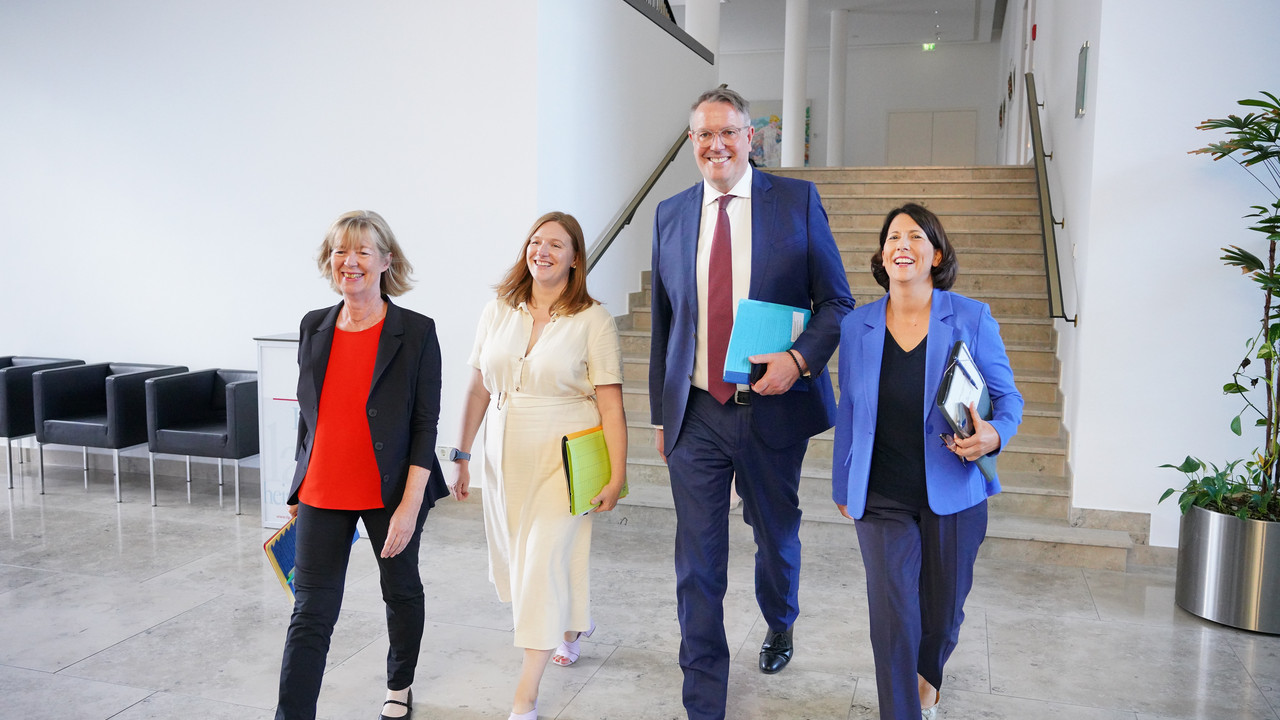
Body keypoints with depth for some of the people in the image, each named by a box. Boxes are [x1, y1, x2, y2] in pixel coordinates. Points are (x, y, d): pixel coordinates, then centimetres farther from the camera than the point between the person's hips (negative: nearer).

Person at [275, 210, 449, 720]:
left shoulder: (416, 333, -11)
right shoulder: (314, 328, 3)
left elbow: (425, 425, -12)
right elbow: (308, 412, 12)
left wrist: (410, 505, -17)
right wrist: (299, 489, 15)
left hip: (390, 493, -2)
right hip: (324, 493, 3)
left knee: (401, 591, 18)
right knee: (311, 613, 0)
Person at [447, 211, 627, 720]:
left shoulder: (593, 320, -7)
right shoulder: (498, 312, 5)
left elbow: (611, 404, -8)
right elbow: (478, 390, 10)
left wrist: (616, 475, -11)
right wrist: (462, 455, 9)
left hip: (563, 460, -5)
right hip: (504, 458, 5)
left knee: (544, 563, -7)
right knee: (514, 559, 14)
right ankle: (573, 625, 46)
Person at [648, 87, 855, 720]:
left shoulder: (796, 200, -2)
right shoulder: (671, 214, 6)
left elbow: (836, 301, -2)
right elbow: (663, 323, 11)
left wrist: (800, 358, -20)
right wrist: (660, 412, 12)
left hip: (772, 408, -1)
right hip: (696, 414, 1)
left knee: (776, 537, 20)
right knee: (697, 563, 3)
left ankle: (779, 626, 52)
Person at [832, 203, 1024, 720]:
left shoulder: (972, 319, -4)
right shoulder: (857, 326, 2)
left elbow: (1007, 396, 2)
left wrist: (993, 435, -21)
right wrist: (843, 485, 15)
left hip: (953, 494, 0)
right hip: (882, 498, 0)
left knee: (943, 611, 15)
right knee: (892, 614, -9)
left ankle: (927, 676, 48)